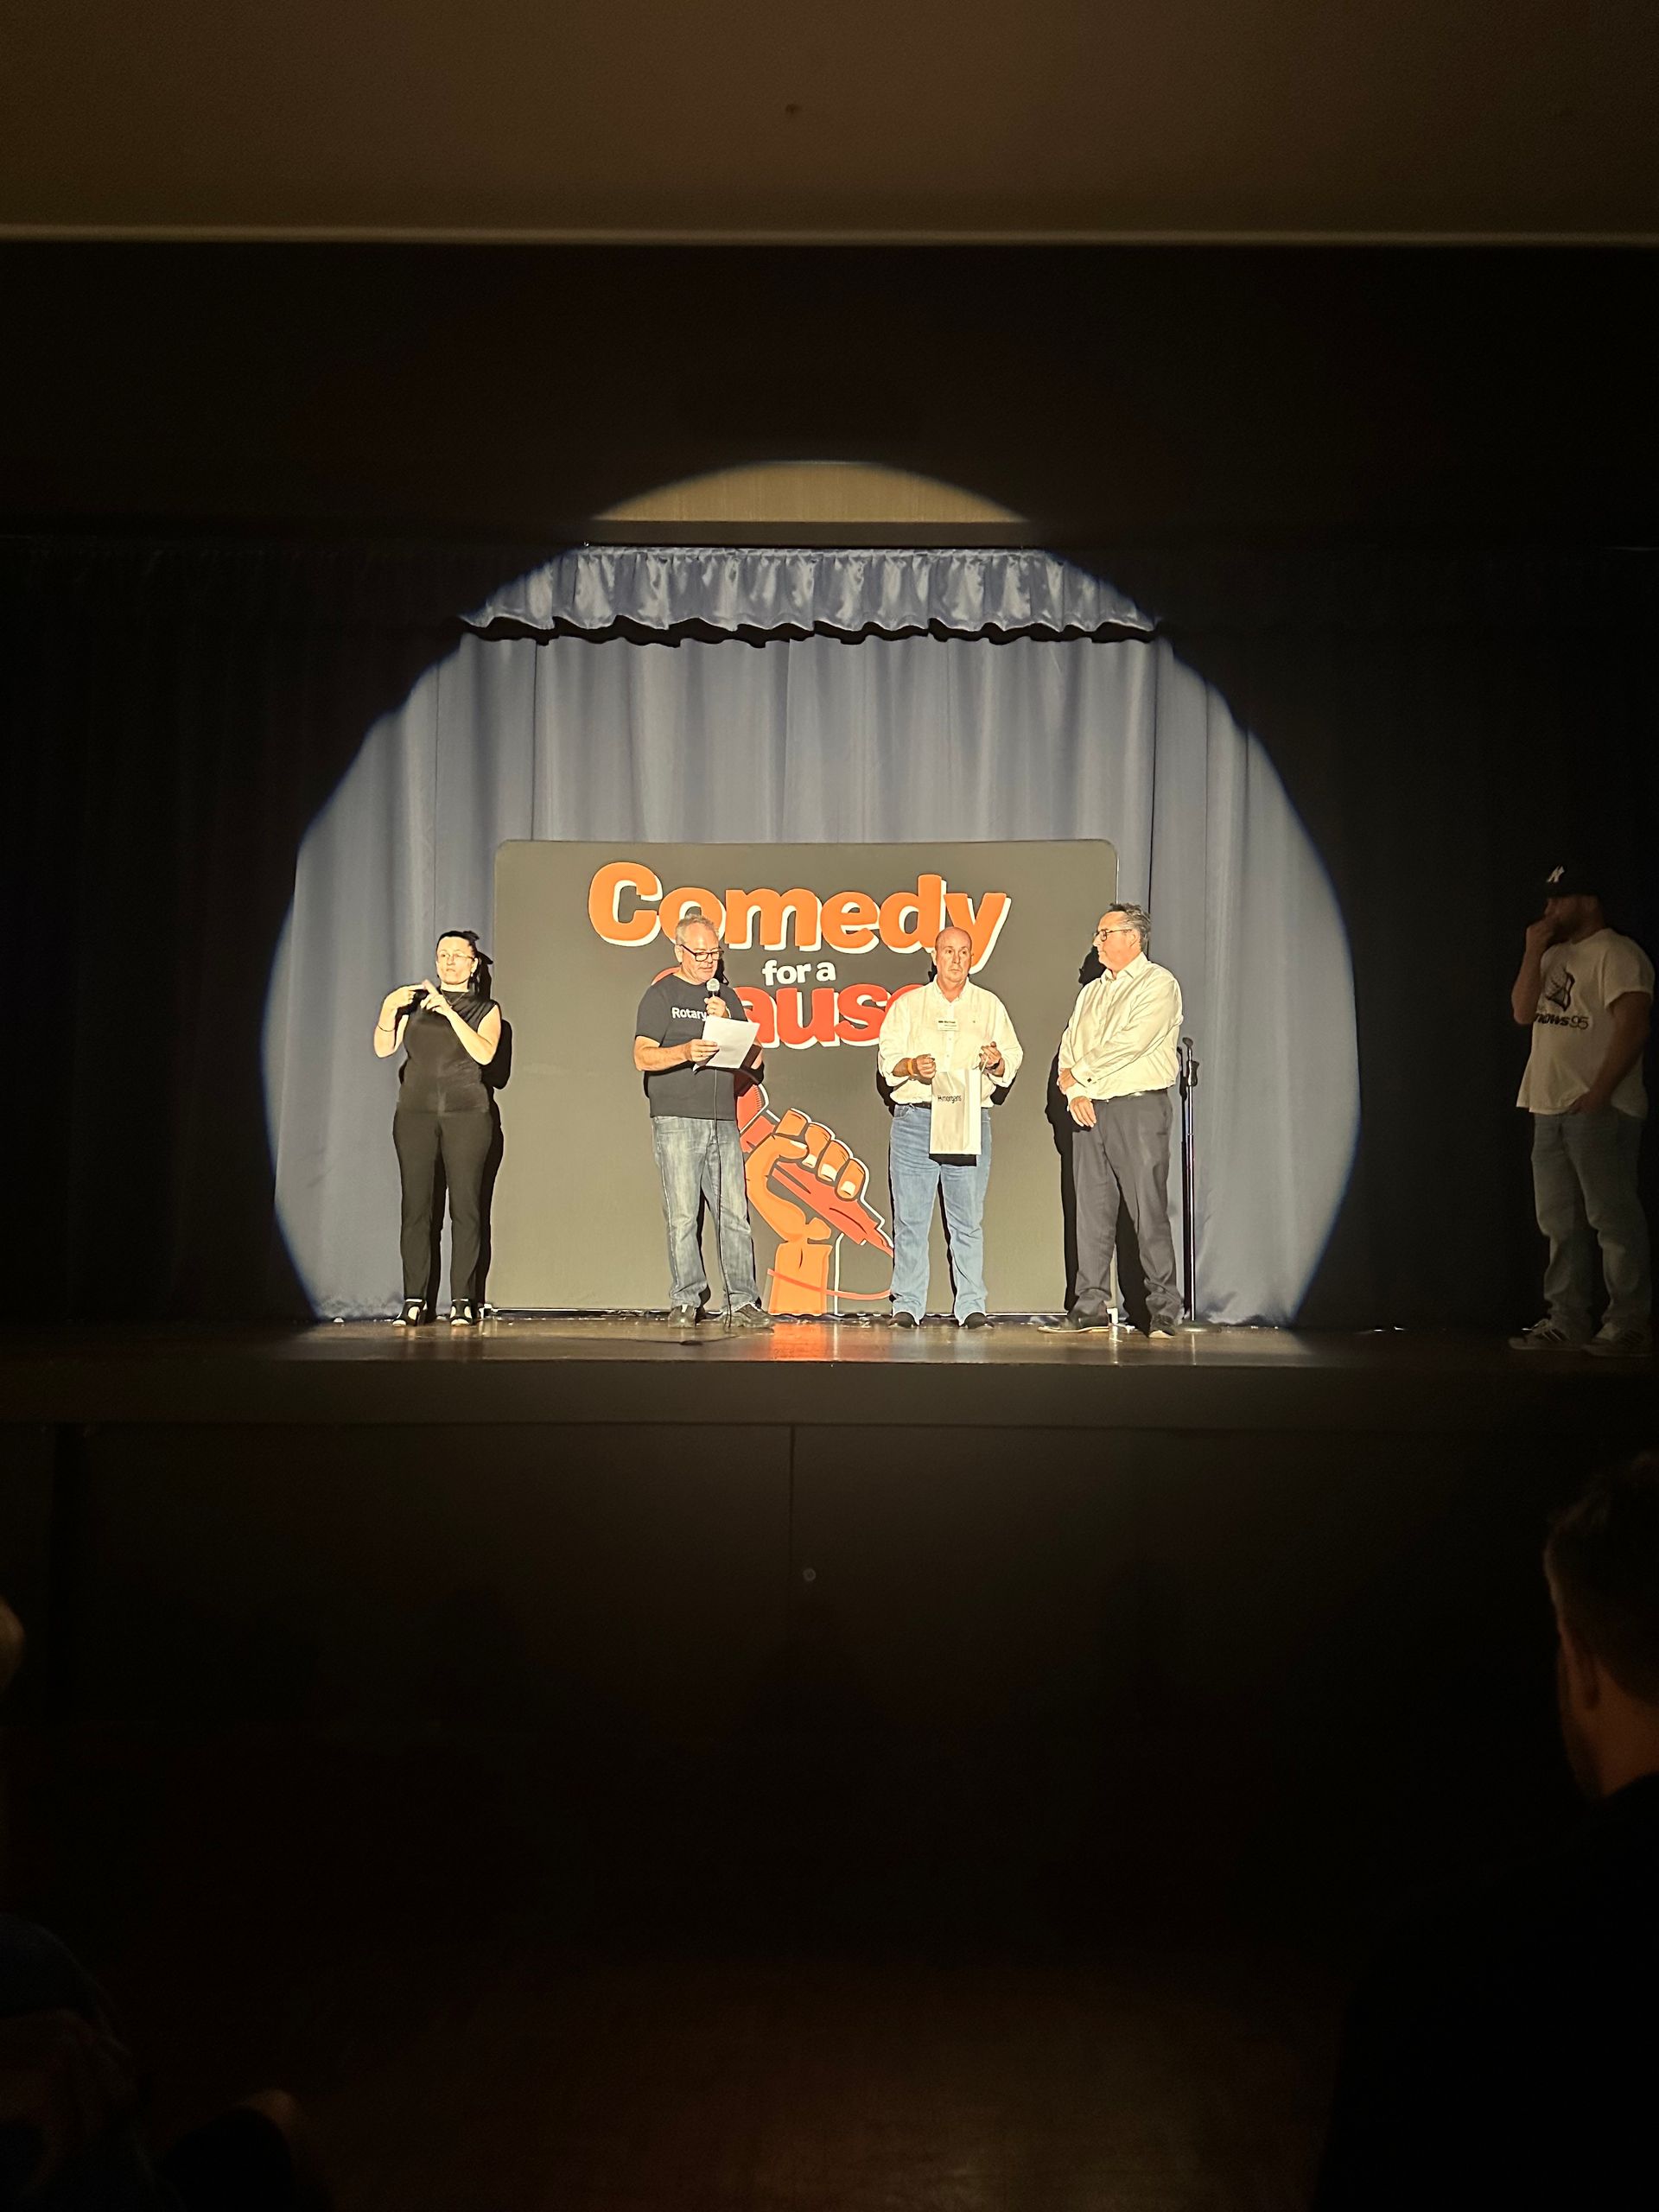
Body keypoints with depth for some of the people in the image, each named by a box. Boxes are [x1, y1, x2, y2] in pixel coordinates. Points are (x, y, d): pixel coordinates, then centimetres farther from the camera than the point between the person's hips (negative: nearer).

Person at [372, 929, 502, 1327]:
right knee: (415, 1207, -4)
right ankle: (413, 1301, -2)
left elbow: (485, 1053, -8)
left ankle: (462, 1301, -4)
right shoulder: (416, 1002, 17)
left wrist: (449, 1012, -15)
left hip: (466, 1115, -2)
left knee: (465, 1207, -7)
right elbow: (383, 1048, 6)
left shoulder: (485, 1010, 11)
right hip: (415, 1114, 2)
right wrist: (389, 1008, -10)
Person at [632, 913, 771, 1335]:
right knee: (682, 1217, -5)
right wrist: (685, 1052, -21)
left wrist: (727, 1023, -2)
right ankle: (685, 1303, 1)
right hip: (676, 1121, -4)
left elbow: (753, 1061, 14)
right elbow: (643, 1057, -4)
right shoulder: (661, 995, 6)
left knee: (735, 1215, -1)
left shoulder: (726, 997, 19)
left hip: (723, 1122, 4)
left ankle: (742, 1304, 1)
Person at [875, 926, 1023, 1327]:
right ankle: (907, 1305, 4)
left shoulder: (990, 1006, 15)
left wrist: (997, 1061, -11)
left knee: (968, 1218, -2)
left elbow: (1012, 1060, 11)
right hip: (914, 1118, 0)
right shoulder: (907, 1005, 13)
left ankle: (971, 1306, 2)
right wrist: (911, 1066, -14)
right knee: (910, 1217, -2)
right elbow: (886, 1057, 6)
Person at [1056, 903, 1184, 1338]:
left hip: (1139, 1108, -6)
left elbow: (1132, 1044, -13)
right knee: (1091, 1212, 5)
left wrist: (1077, 1073, -7)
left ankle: (1163, 1310, -3)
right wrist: (1075, 1094, -4)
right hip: (1089, 1111, 7)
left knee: (1149, 1212, -8)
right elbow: (1069, 1048, 15)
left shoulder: (1159, 984, -1)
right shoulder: (1090, 992, 21)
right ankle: (1091, 1307, 9)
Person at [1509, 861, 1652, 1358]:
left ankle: (1629, 1325, 1)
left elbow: (1633, 1025, -17)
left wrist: (1600, 1092, -21)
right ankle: (1566, 1321, 17)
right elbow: (1523, 1013, 9)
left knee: (1614, 1221, -5)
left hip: (1598, 1111, -8)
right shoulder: (1555, 956, 17)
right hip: (1550, 1110, 9)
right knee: (1560, 1223, 11)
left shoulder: (1617, 954, -8)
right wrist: (1533, 952, 1)